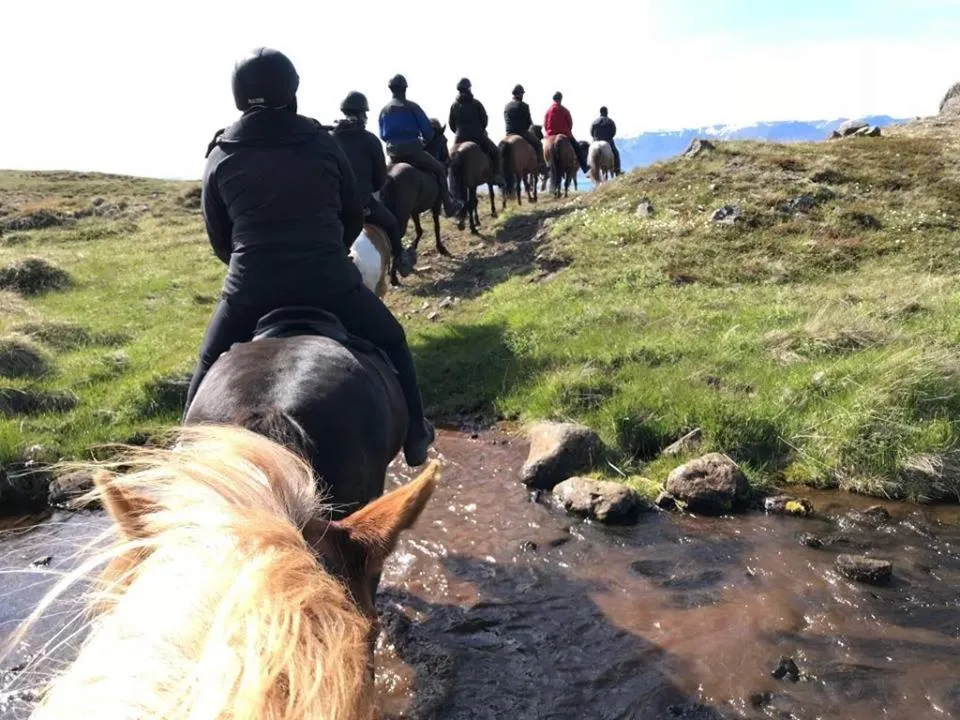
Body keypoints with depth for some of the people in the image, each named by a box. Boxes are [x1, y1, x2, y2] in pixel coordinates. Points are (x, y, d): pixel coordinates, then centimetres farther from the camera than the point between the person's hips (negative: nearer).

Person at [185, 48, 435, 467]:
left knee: (211, 369, 25)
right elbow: (354, 216, 11)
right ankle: (414, 436, 25)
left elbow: (218, 238, 10)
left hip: (250, 289, 1)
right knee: (390, 343, 22)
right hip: (329, 282, -1)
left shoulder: (221, 158, 4)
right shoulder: (323, 144, 2)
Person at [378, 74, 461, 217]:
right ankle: (448, 206, 8)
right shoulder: (412, 107, -6)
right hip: (412, 150, -5)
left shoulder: (384, 110, 9)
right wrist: (424, 140, 15)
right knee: (439, 169, 11)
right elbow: (427, 131, -6)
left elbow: (382, 135, 15)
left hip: (393, 153, 5)